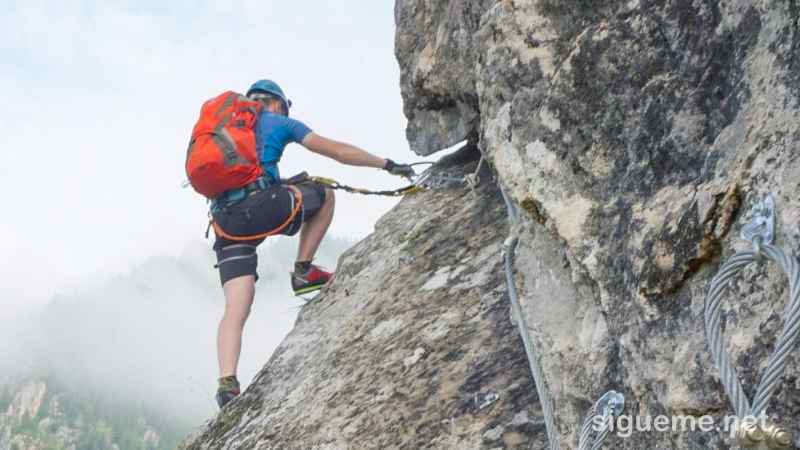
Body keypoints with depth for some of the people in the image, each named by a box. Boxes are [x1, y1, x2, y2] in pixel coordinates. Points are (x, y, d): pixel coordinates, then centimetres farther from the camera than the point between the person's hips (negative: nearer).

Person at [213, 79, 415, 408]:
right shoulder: (279, 122, 15)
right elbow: (336, 151, 11)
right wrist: (388, 165, 17)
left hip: (225, 220, 5)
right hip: (261, 206, -5)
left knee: (236, 308, 1)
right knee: (325, 194, 21)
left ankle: (227, 384, -16)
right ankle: (304, 272, 16)